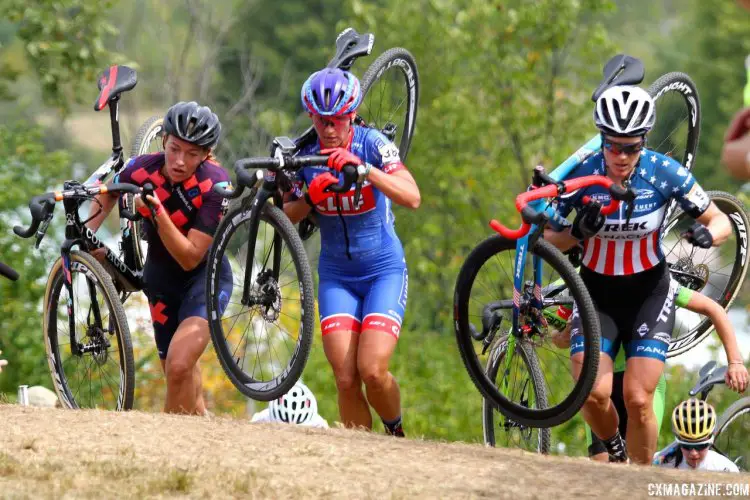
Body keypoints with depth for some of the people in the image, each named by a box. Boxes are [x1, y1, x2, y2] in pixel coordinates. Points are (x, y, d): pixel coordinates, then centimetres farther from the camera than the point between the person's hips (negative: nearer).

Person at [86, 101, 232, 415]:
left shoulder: (214, 185, -27)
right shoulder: (142, 169, -17)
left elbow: (190, 258, -29)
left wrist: (157, 213, -39)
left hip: (204, 276, -5)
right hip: (161, 278, 5)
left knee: (178, 367, -24)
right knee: (178, 372, 14)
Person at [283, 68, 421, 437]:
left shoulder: (371, 143, -13)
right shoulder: (305, 155, -4)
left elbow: (412, 197, -26)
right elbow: (285, 220, 1)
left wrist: (363, 169, -39)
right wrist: (309, 197, -19)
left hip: (384, 270, -3)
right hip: (336, 275, 3)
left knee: (372, 371, -18)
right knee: (346, 379, -10)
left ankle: (397, 433, 11)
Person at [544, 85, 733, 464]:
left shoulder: (663, 173, -16)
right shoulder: (580, 175, -16)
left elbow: (721, 221, -8)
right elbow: (546, 239, -9)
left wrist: (708, 234, -32)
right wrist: (577, 232, -30)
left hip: (649, 294, -1)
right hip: (597, 294, 1)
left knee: (638, 399, -14)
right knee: (594, 393, -19)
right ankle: (613, 450, 14)